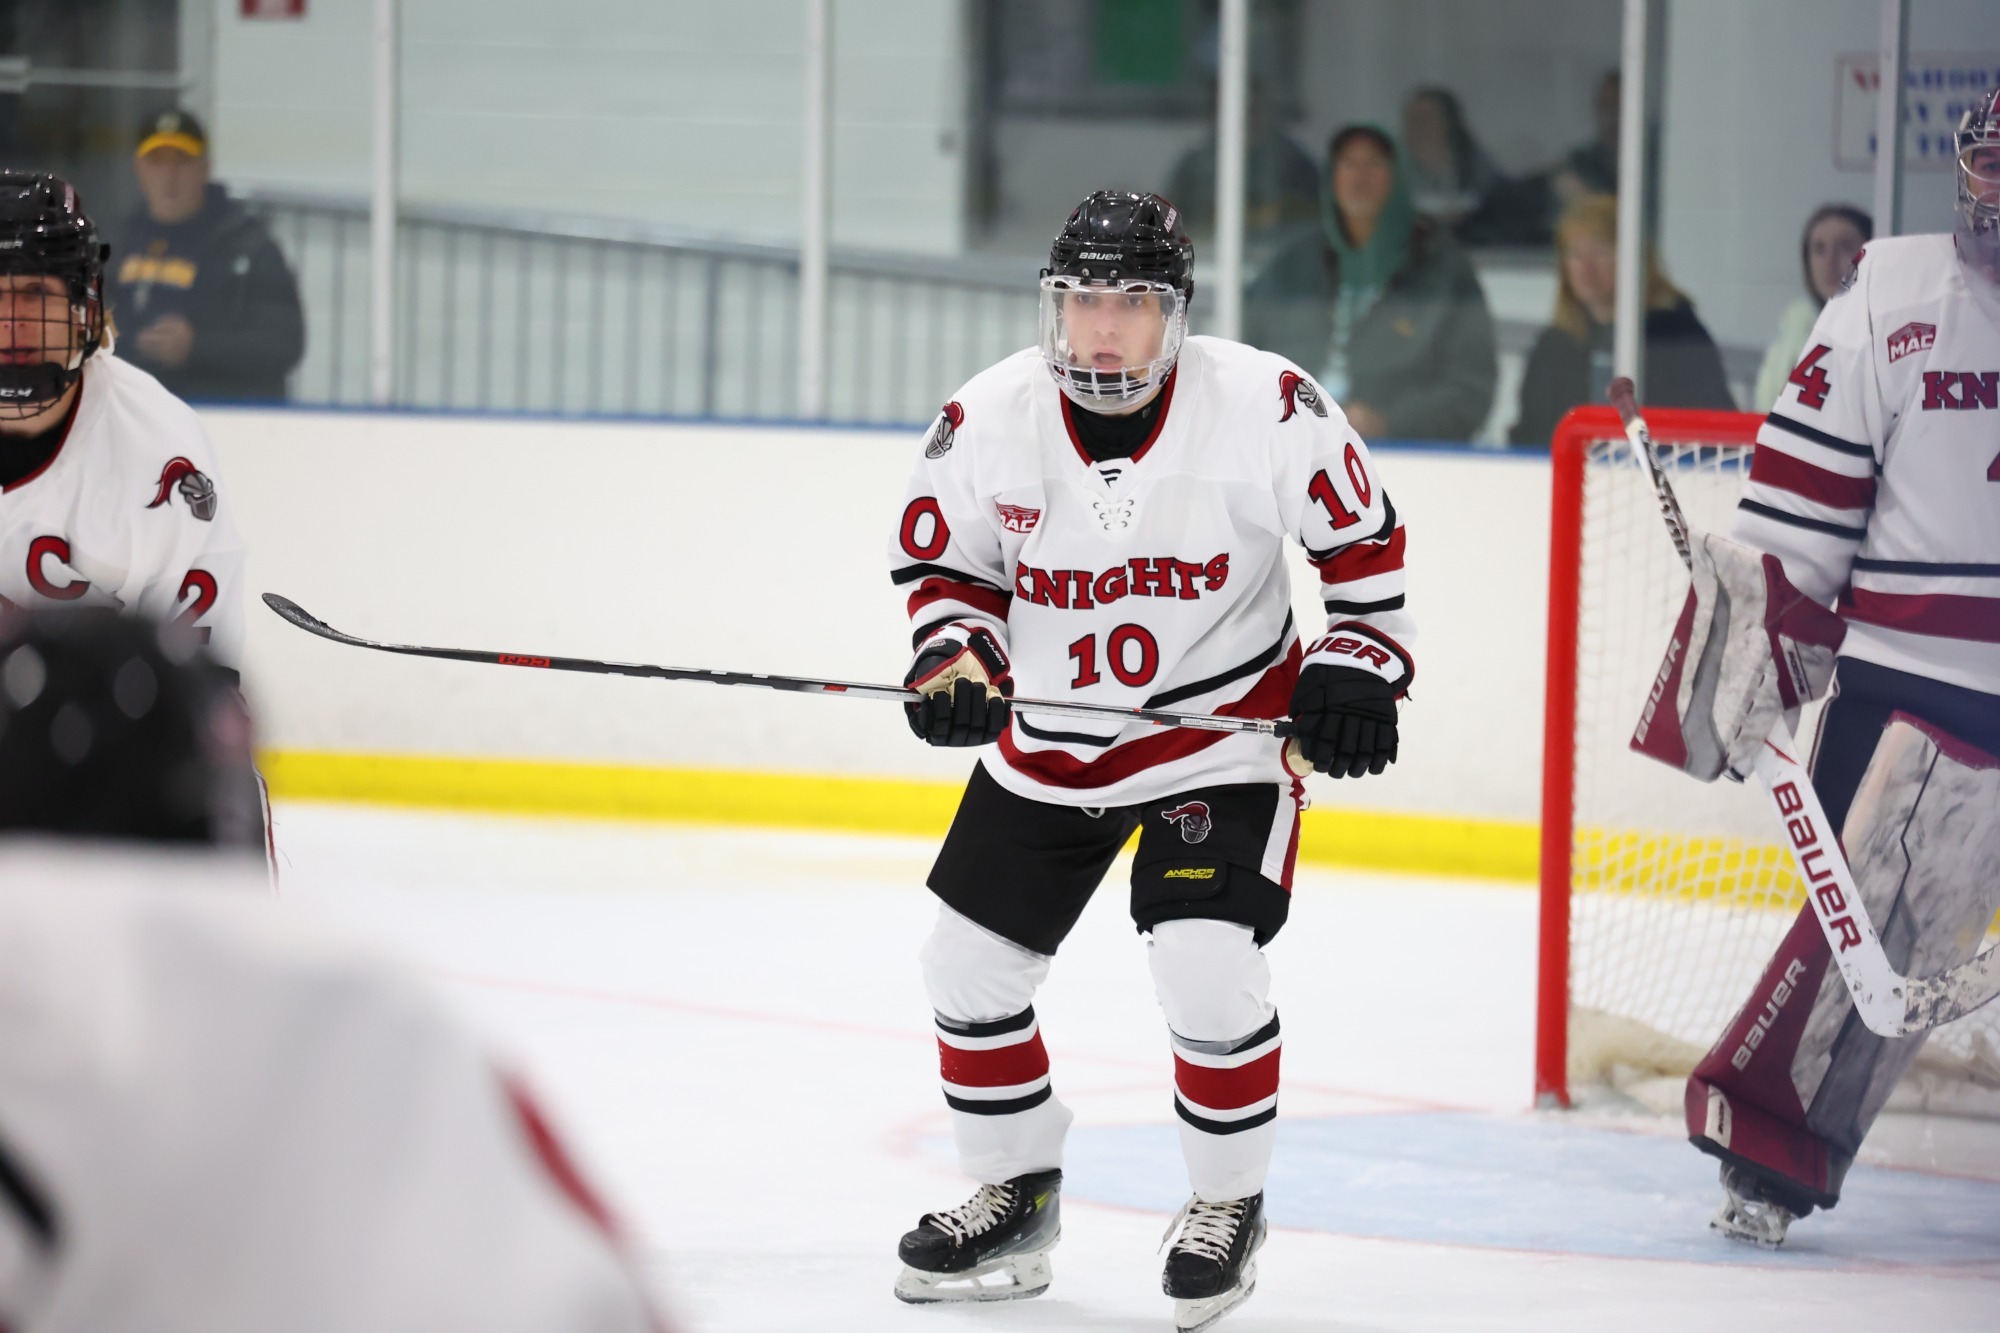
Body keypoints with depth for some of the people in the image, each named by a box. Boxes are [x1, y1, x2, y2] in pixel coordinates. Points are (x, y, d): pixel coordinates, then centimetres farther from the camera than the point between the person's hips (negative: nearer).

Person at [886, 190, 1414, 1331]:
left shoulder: (1269, 405, -18)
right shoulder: (987, 420, -12)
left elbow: (1364, 537, -3)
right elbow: (946, 563, 3)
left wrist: (1359, 667, -8)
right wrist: (955, 653, -14)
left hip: (1225, 728, -4)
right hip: (1047, 738, 4)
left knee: (1207, 967, -19)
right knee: (969, 964, 4)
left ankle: (1229, 1204, 4)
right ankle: (1018, 1192, 26)